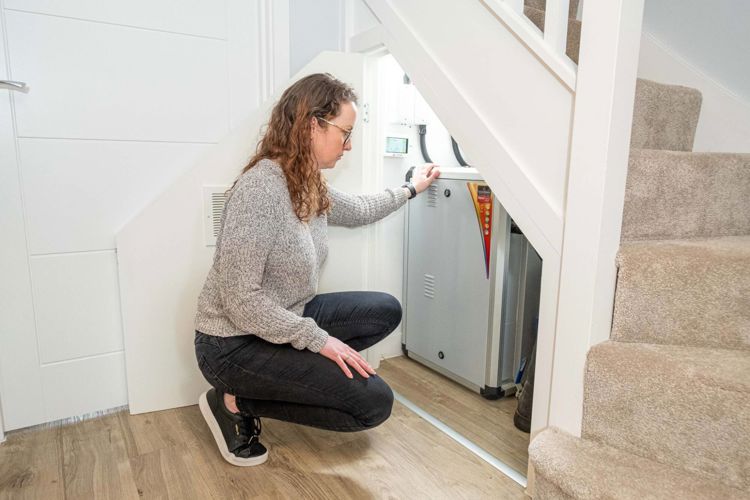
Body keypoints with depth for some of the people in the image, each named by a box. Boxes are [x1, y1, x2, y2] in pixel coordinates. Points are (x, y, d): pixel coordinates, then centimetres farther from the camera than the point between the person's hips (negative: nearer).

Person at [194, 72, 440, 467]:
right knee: (374, 403, -10)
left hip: (285, 319, 9)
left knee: (386, 311, 8)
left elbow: (358, 210, 22)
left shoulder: (310, 186, 0)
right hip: (235, 343, -9)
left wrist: (411, 189, 30)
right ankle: (236, 402, 1)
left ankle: (279, 380, 7)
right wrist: (318, 339, -22)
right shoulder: (261, 188, -26)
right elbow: (241, 300, -26)